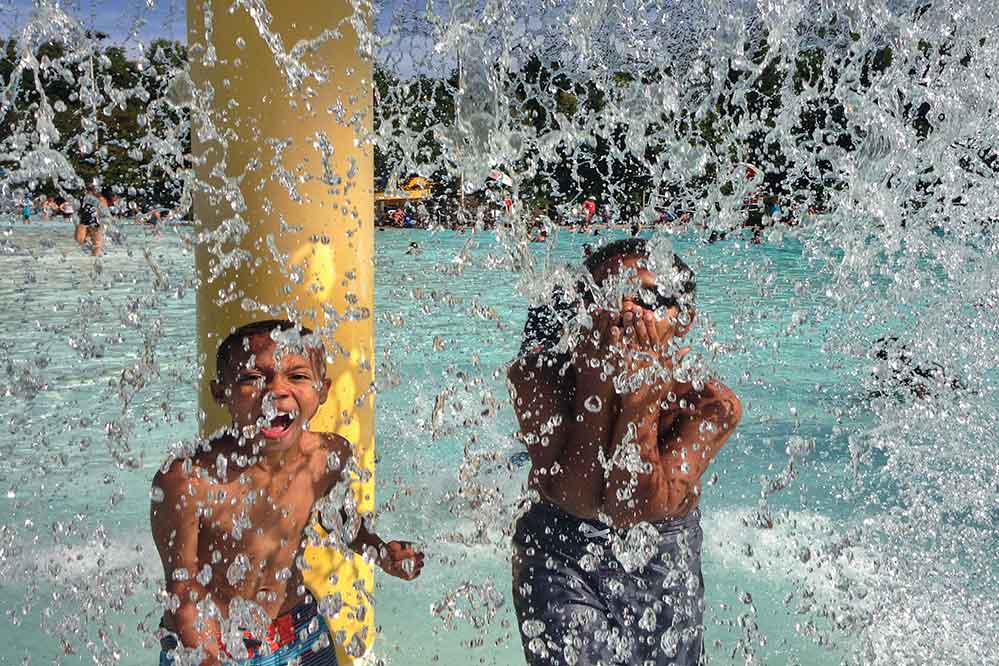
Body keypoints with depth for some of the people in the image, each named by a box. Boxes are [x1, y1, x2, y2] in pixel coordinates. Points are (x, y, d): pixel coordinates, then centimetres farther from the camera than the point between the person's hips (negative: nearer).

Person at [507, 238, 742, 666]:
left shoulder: (711, 404, -20)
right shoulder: (538, 375, -20)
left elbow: (634, 507, -27)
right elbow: (577, 499, -26)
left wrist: (639, 404, -31)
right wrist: (596, 392, -30)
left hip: (665, 571, 2)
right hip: (562, 561, -1)